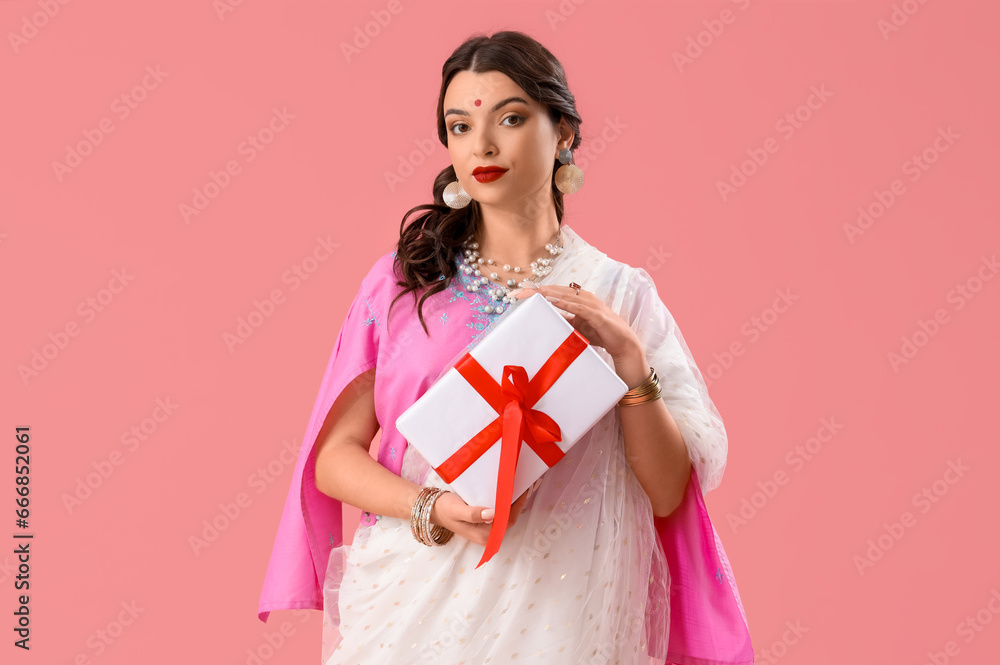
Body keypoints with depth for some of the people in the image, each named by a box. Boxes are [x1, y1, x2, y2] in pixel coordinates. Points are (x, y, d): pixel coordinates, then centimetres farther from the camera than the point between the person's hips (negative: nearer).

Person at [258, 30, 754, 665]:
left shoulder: (622, 296, 1)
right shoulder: (403, 279, 2)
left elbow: (668, 494, -3)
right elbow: (335, 453, 0)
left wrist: (630, 359, -16)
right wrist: (433, 508, -16)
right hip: (414, 609, 1)